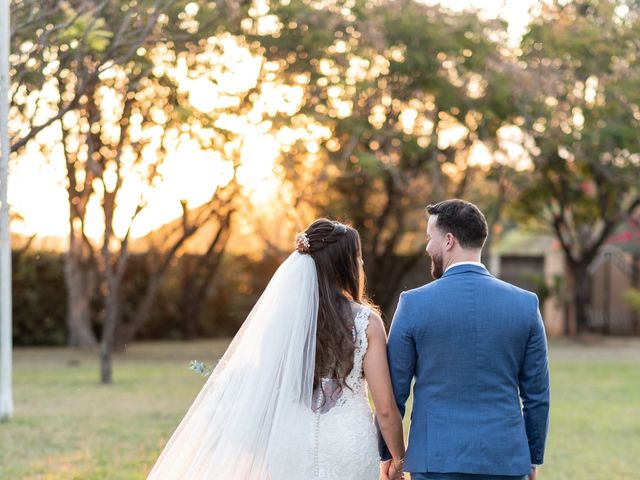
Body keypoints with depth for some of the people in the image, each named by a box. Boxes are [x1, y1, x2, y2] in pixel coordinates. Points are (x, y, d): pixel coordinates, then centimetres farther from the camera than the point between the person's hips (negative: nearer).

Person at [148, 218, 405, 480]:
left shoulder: (282, 315, -1)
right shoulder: (366, 322, -7)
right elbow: (385, 408, -6)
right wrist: (398, 458, 8)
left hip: (294, 447, 2)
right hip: (350, 449, -2)